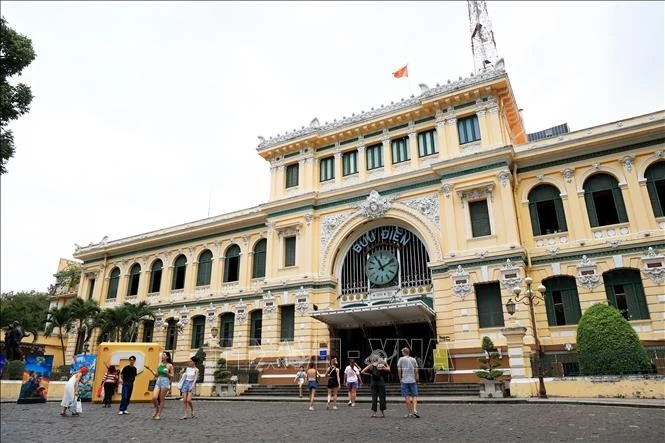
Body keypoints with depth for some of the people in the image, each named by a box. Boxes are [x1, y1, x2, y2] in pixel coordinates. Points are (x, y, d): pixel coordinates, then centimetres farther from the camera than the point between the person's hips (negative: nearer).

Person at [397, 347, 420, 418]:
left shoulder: (401, 359, 1)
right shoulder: (413, 359, 8)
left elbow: (399, 370, -3)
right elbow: (416, 370, 5)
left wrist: (400, 379, 7)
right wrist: (416, 379, 12)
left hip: (404, 380, -2)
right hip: (412, 380, 2)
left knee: (407, 397, 2)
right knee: (414, 396, 6)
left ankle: (410, 412, 3)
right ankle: (415, 410, -10)